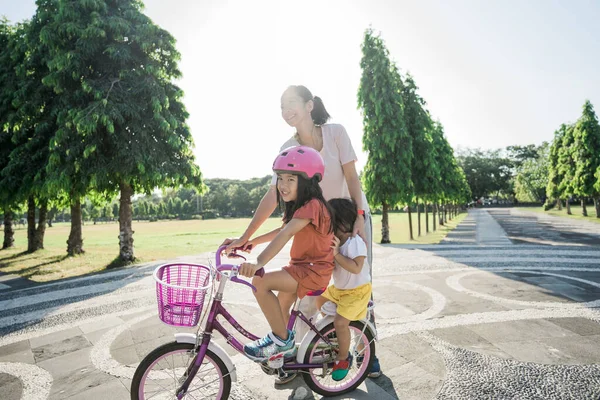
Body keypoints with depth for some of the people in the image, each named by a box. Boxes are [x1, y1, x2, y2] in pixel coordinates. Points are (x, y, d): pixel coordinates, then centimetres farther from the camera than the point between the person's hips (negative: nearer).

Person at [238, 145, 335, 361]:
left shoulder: (312, 205, -22)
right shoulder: (300, 206, 10)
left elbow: (286, 234, -36)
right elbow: (282, 231, 19)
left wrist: (259, 262, -45)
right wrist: (251, 241, 13)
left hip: (313, 271, -10)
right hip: (301, 266, 10)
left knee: (260, 282, -22)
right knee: (279, 306, 25)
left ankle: (281, 340, -5)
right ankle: (286, 346, 46)